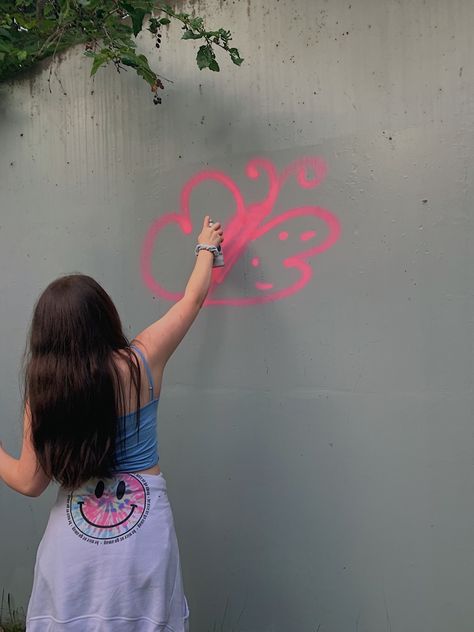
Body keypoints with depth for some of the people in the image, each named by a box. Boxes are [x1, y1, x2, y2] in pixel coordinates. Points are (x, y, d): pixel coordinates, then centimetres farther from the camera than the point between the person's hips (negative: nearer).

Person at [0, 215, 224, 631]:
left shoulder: (43, 390, -12)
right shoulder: (141, 361, -13)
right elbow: (193, 299, 2)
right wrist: (207, 248, 19)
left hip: (73, 533, 0)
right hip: (142, 529, 0)